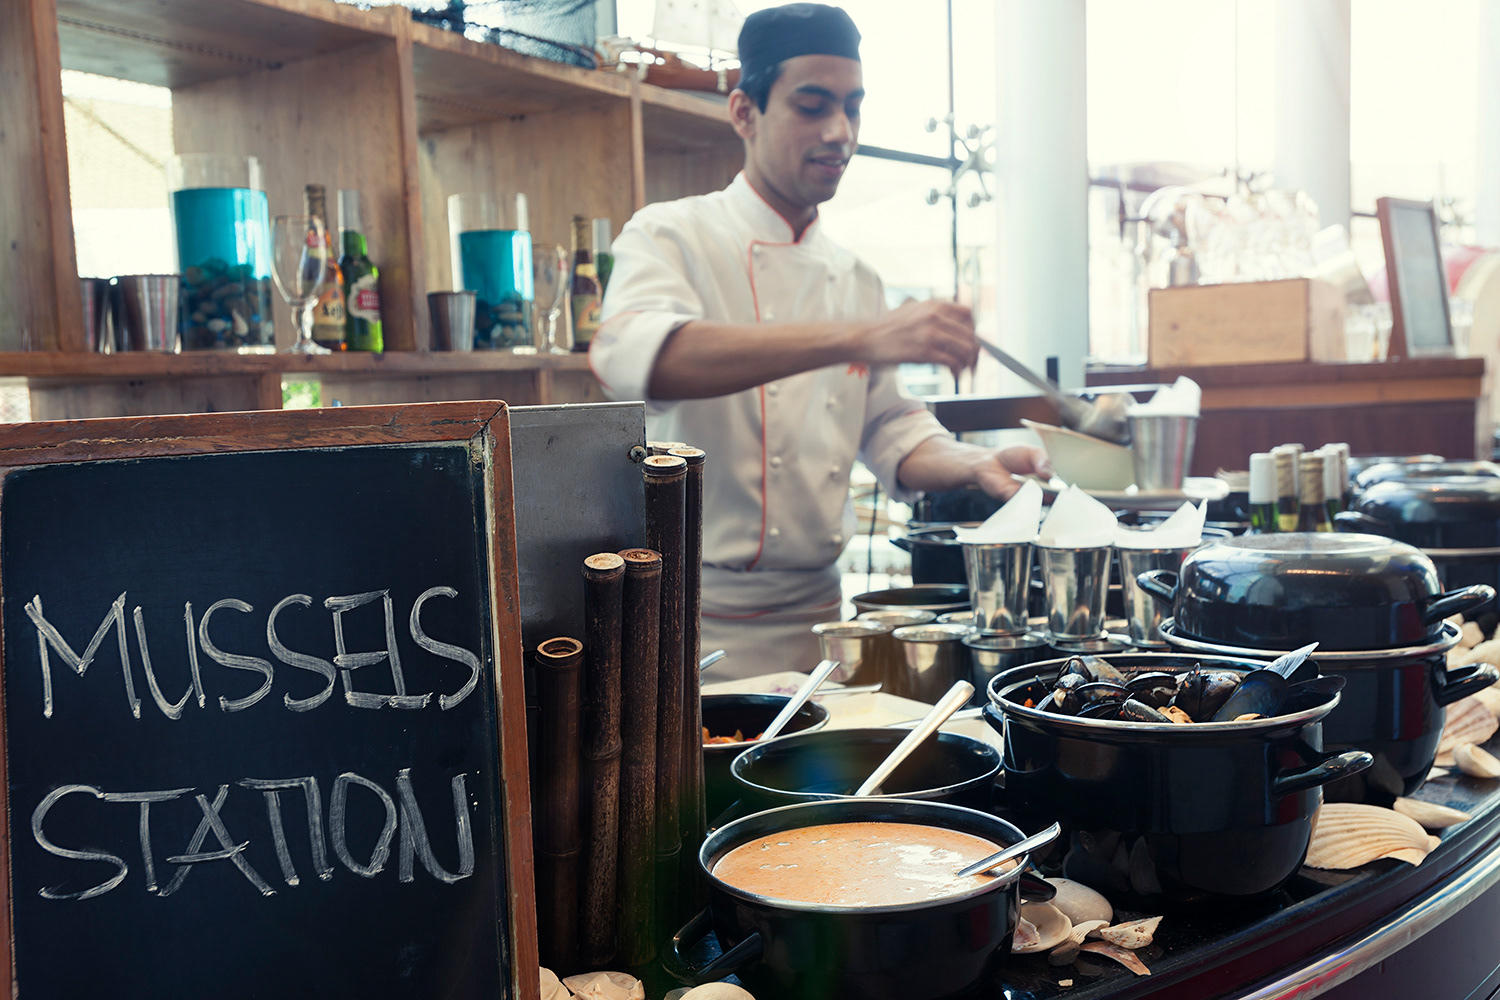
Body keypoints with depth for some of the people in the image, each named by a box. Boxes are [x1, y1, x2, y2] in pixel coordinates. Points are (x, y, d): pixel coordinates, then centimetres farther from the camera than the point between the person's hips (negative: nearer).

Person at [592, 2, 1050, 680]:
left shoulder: (854, 278, 13)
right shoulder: (671, 236, -7)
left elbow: (888, 430, 15)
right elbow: (634, 357, -28)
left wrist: (977, 465, -7)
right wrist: (858, 337, -36)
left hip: (816, 617, 5)